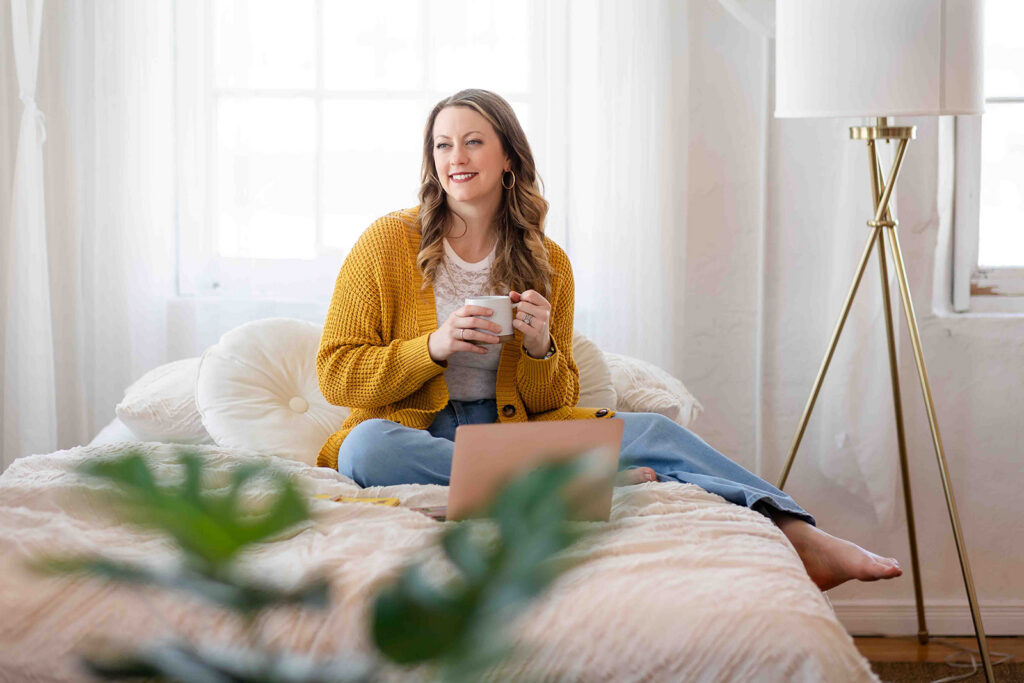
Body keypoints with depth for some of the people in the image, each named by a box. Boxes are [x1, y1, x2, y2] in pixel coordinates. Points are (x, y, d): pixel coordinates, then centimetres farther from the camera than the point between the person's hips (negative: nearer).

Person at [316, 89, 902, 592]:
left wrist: (539, 350, -13)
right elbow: (336, 375, -5)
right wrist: (435, 347, -20)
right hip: (415, 436, -2)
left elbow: (554, 403, 10)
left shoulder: (547, 264, 7)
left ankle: (803, 539, -30)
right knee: (366, 447, -39)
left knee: (650, 431, -21)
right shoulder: (388, 242, -2)